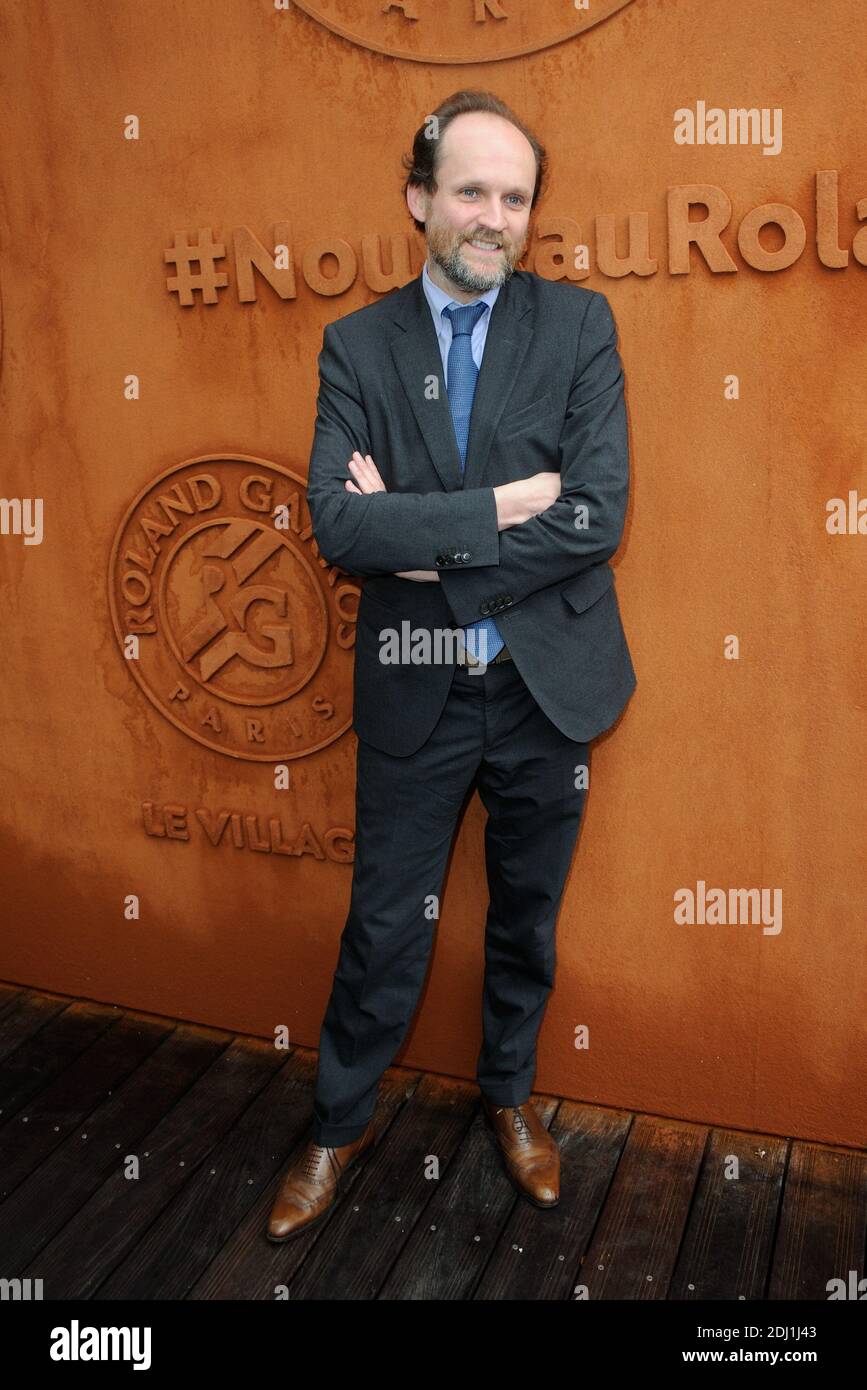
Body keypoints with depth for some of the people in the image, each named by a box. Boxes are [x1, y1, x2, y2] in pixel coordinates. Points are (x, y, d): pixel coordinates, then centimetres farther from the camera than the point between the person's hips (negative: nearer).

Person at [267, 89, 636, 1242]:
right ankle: (339, 1126, 36)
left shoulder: (579, 324, -3)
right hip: (415, 693, 0)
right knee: (384, 928, 12)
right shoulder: (358, 345, -1)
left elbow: (597, 517, -15)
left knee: (528, 917, 18)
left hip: (546, 683, 1)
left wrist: (424, 536, -16)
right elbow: (338, 525, -15)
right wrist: (502, 507, -21)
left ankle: (510, 1094, 44)